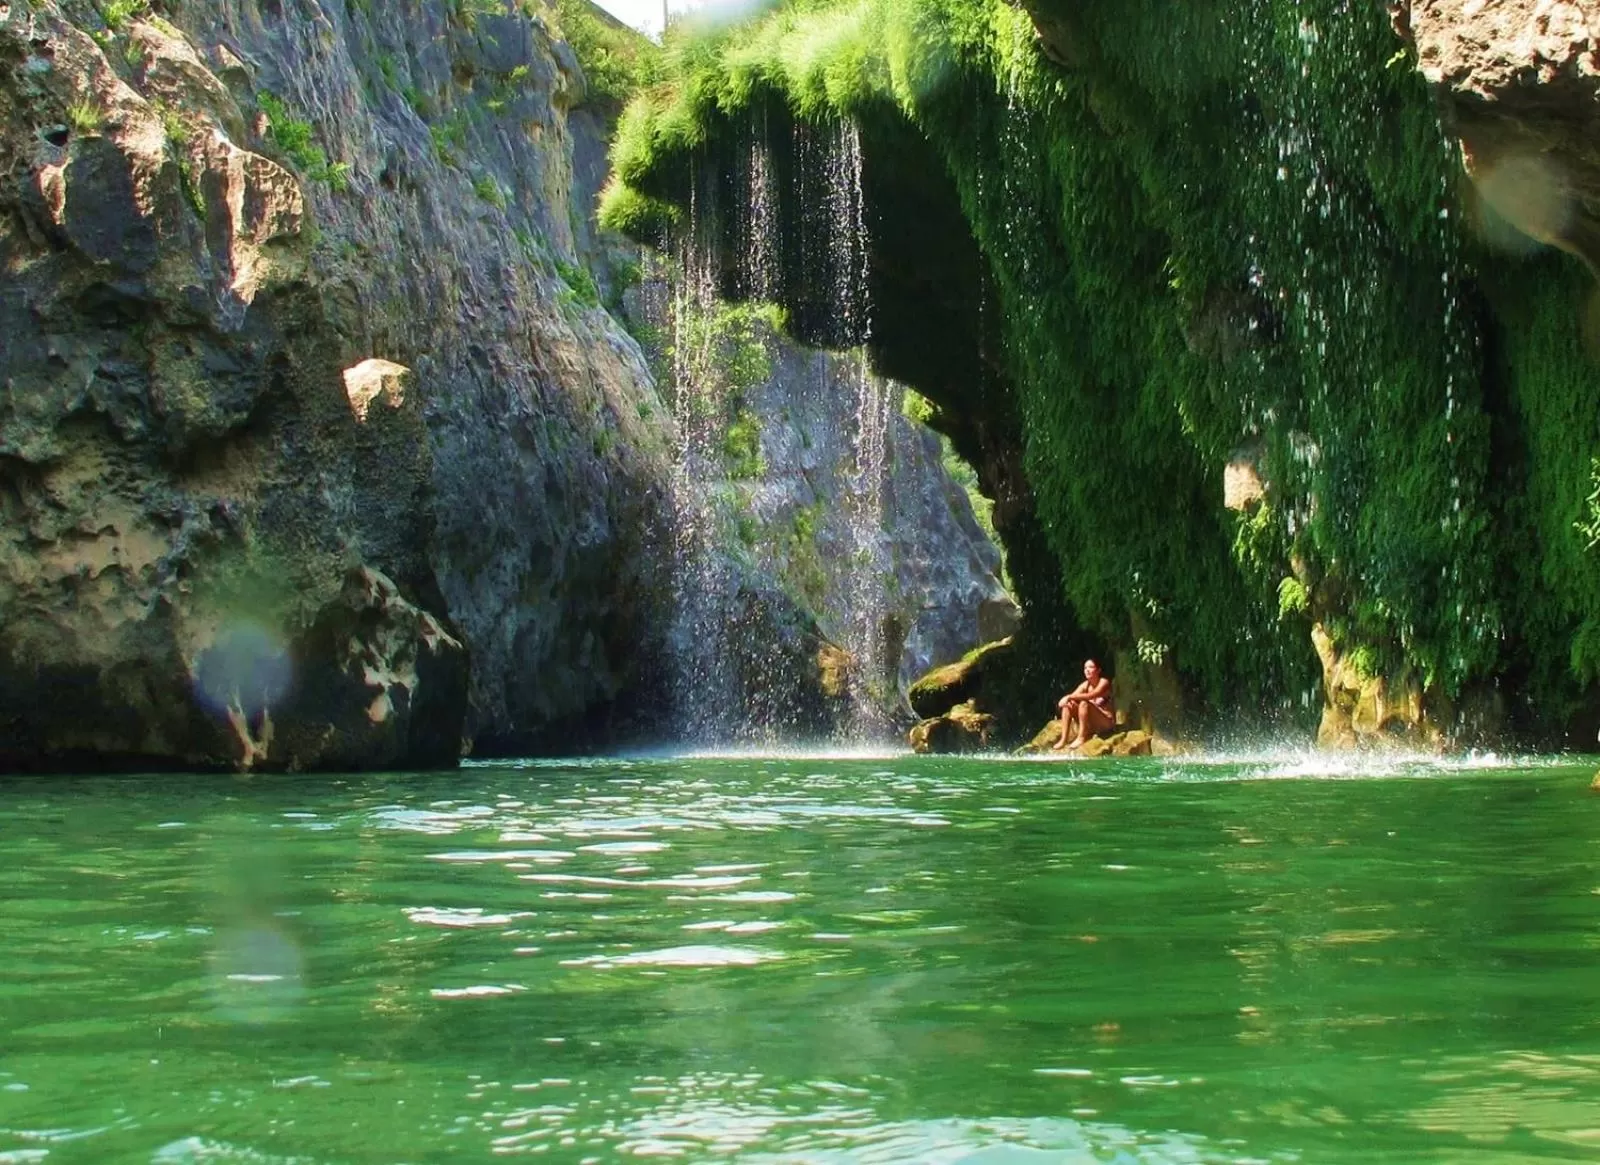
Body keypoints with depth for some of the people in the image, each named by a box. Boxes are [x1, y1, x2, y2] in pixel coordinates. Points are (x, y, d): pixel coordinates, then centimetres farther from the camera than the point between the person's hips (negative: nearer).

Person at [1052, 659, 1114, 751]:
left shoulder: (1104, 682, -12)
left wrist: (1070, 697, -28)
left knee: (1084, 703, -30)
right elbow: (1072, 696, -5)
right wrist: (1067, 699, -29)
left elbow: (1090, 696, -29)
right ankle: (1063, 740, -17)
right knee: (1067, 705, -9)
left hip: (1107, 722, -7)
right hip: (1091, 725, 7)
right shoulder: (1085, 685, 6)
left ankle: (1081, 738, -25)